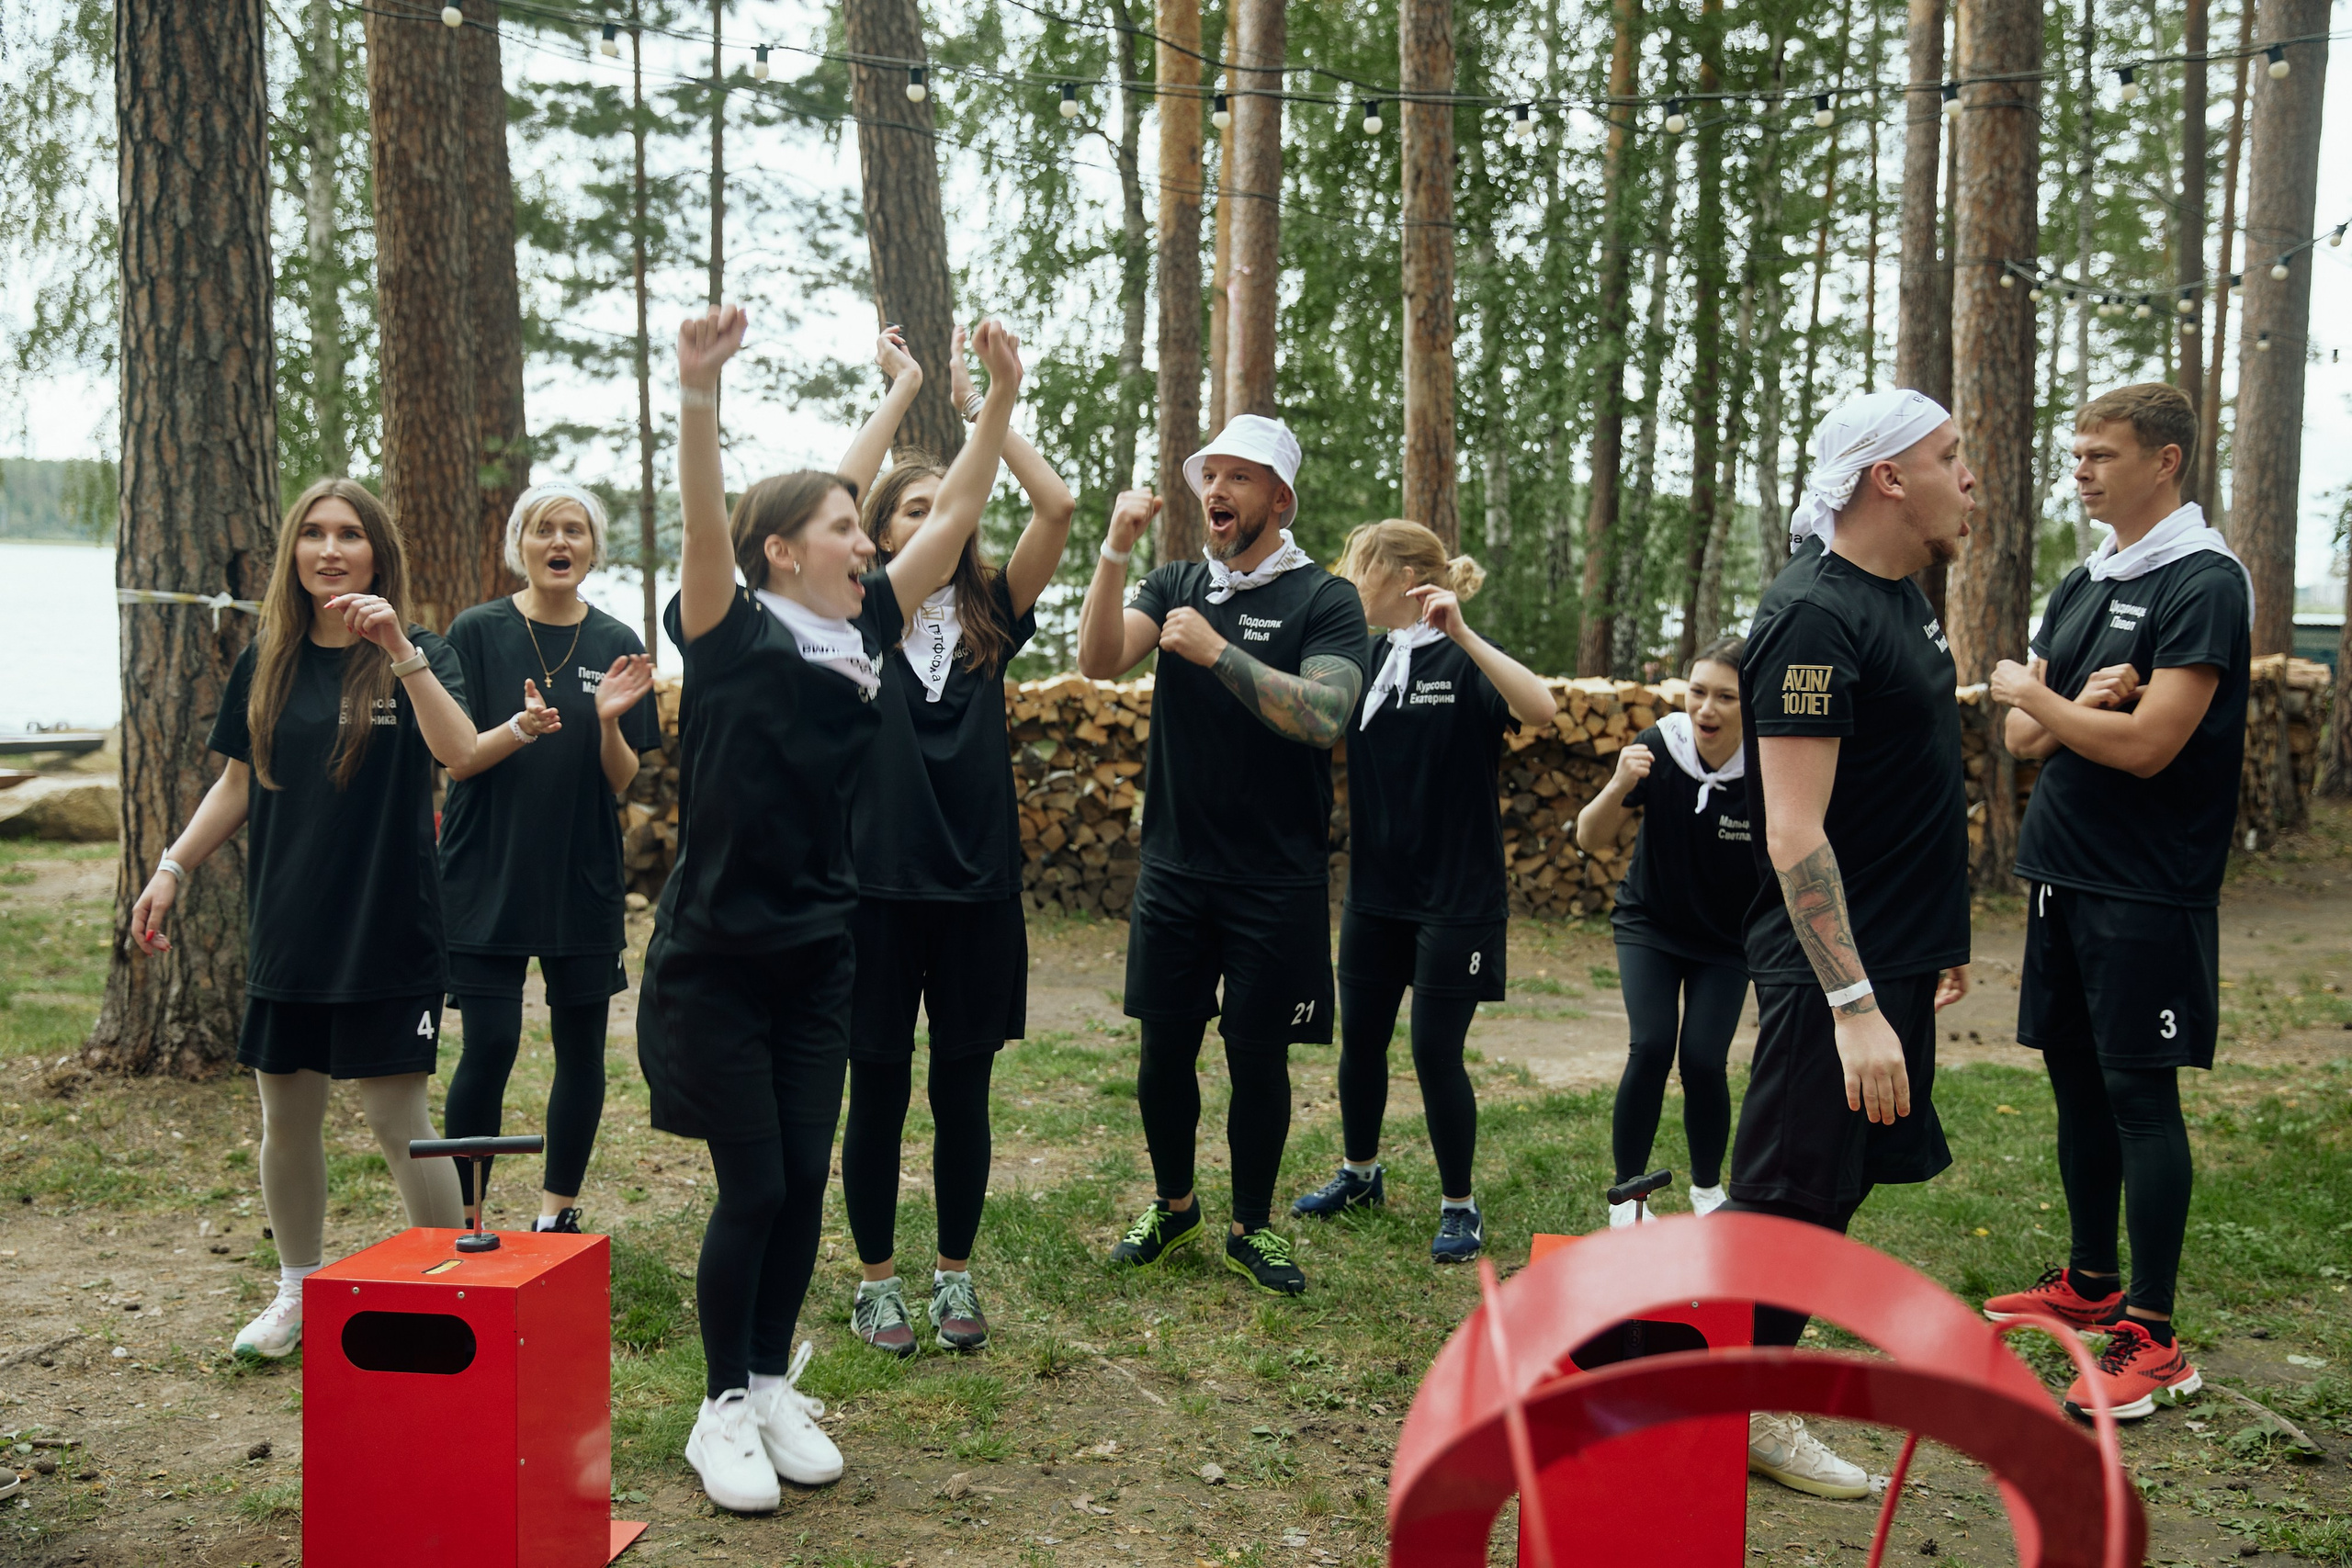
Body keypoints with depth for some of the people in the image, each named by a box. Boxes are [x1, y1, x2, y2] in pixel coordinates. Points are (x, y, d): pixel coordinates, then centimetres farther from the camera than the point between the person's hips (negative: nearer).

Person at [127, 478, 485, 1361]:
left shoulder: (418, 656, -5)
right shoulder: (266, 664, 7)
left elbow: (459, 752, -23)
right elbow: (239, 783, 16)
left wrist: (400, 652, -30)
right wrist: (172, 868, 9)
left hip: (387, 931, -4)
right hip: (284, 931, 5)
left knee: (399, 1121, -4)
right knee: (286, 1116, 13)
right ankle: (298, 1289, 31)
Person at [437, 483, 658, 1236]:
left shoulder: (617, 646, 4)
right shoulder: (477, 632, -2)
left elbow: (621, 783, 3)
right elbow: (455, 759, -5)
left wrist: (609, 722, -18)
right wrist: (520, 729, -24)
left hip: (582, 877, 3)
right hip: (487, 877, -2)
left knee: (581, 1048, 6)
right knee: (489, 1047, -8)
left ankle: (557, 1211, 20)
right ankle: (465, 1217, 7)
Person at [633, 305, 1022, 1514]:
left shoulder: (863, 636, 4)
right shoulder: (731, 638, -11)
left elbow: (952, 519, 4)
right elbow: (704, 525, -28)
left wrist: (1001, 400, -2)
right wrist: (699, 389, -41)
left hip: (817, 953, 5)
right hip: (714, 957, -5)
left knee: (805, 1180, 8)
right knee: (752, 1186, -2)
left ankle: (774, 1389, 24)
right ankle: (725, 1410, 15)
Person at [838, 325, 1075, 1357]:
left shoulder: (990, 616, 7)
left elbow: (1056, 506, -5)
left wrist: (975, 403, -2)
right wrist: (900, 393, -6)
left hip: (977, 884, 2)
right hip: (879, 882, -2)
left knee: (963, 1093, 10)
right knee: (878, 1092, 7)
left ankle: (955, 1275, 25)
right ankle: (877, 1281, 21)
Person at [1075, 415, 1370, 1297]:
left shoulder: (1324, 601, -4)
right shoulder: (1175, 586, 8)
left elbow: (1323, 717, -19)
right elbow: (1100, 661, -8)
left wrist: (1217, 651, -21)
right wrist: (1117, 551, -19)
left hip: (1276, 879, -3)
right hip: (1175, 869, 3)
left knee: (1258, 1055, 5)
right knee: (1165, 1048, 10)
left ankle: (1252, 1227, 22)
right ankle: (1173, 1206, 30)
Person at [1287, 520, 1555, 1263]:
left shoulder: (1464, 661, -11)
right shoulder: (1360, 658, 7)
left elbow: (1540, 708, -28)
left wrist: (1463, 634, -32)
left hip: (1454, 896, -6)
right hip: (1375, 890, 6)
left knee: (1436, 1051, -1)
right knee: (1360, 1039, 15)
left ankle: (1459, 1206, 16)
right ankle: (1360, 1173, 36)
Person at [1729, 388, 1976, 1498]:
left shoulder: (1900, 599, 11)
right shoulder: (1816, 617, -19)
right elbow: (1795, 833, -24)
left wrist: (1939, 940, 22)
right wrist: (1855, 1003, -27)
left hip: (1894, 954, 10)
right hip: (1835, 963, -10)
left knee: (1840, 1178, 16)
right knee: (1793, 1190, 0)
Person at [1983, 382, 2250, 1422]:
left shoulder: (2204, 584, -12)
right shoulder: (2081, 587, 14)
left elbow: (2146, 744, -20)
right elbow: (2022, 737, 11)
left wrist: (2032, 695, -6)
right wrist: (2076, 709, -11)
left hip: (2146, 887, -8)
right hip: (2064, 871, 8)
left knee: (2140, 1092, -5)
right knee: (2076, 1080, 14)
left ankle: (2153, 1338, 2)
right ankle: (2092, 1282, 29)